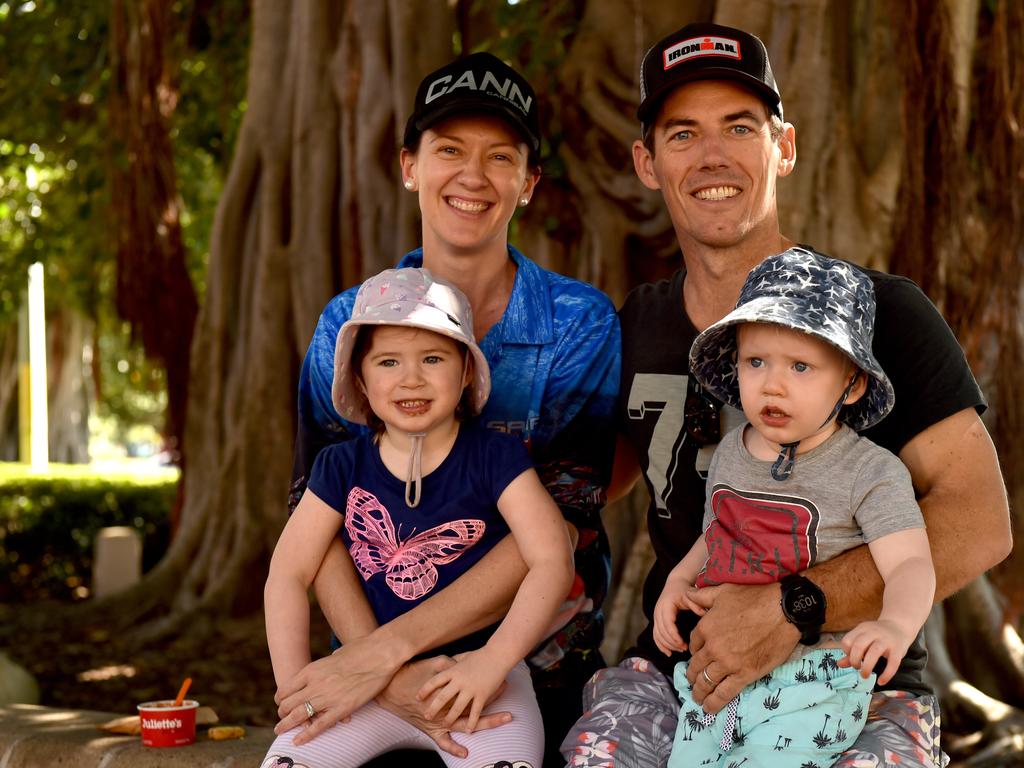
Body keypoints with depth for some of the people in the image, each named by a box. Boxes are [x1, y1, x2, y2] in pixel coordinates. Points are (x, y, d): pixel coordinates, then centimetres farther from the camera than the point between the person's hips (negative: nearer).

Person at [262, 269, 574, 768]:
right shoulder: (342, 467, 5)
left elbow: (552, 561, -11)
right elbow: (288, 574, 3)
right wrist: (296, 686, -8)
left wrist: (494, 660, -21)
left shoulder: (496, 457, -3)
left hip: (478, 667, -3)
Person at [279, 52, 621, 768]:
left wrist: (383, 650, -25)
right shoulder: (347, 324, -2)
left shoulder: (580, 324, -8)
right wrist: (393, 674, -25)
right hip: (383, 678, 1)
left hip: (542, 673, -1)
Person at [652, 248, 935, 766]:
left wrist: (895, 625, -40)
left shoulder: (871, 472, -10)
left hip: (810, 688, -6)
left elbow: (910, 564, -19)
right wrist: (676, 582, 4)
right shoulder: (729, 453, 8)